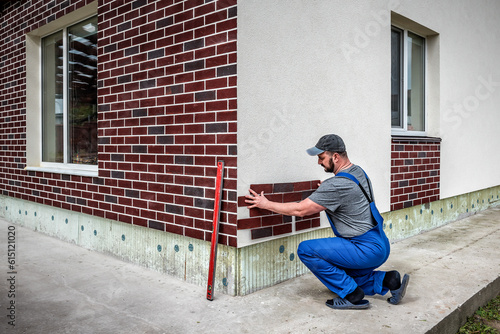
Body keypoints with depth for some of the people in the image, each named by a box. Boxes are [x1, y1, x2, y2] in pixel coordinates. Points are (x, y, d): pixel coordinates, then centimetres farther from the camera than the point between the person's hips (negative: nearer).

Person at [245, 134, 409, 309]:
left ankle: (352, 295, -6)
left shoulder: (336, 185, -22)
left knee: (306, 249, -14)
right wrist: (324, 191, 20)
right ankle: (388, 280, 13)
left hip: (367, 249, -10)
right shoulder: (358, 172, 7)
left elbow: (300, 210, -18)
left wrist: (266, 204, -8)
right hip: (380, 246, 10)